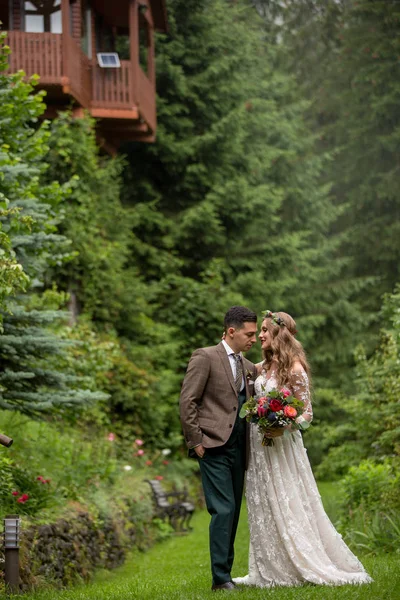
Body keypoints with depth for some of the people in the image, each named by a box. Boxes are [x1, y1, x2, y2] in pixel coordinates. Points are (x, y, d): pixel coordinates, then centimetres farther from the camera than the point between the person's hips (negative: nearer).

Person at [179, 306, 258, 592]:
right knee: (223, 510, -12)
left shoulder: (249, 367, 16)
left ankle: (225, 573, 16)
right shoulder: (205, 357, -5)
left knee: (233, 512, 8)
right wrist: (196, 442, -12)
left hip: (238, 449, 7)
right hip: (214, 447, -7)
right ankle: (221, 578, -9)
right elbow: (187, 401, -9)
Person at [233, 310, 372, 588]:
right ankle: (270, 569, 16)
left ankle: (310, 565, 7)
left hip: (280, 444, -8)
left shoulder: (294, 369, -12)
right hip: (258, 443, 8)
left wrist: (283, 427, -25)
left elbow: (306, 412, -12)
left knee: (287, 504, -3)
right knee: (263, 506, 10)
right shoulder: (264, 367, 8)